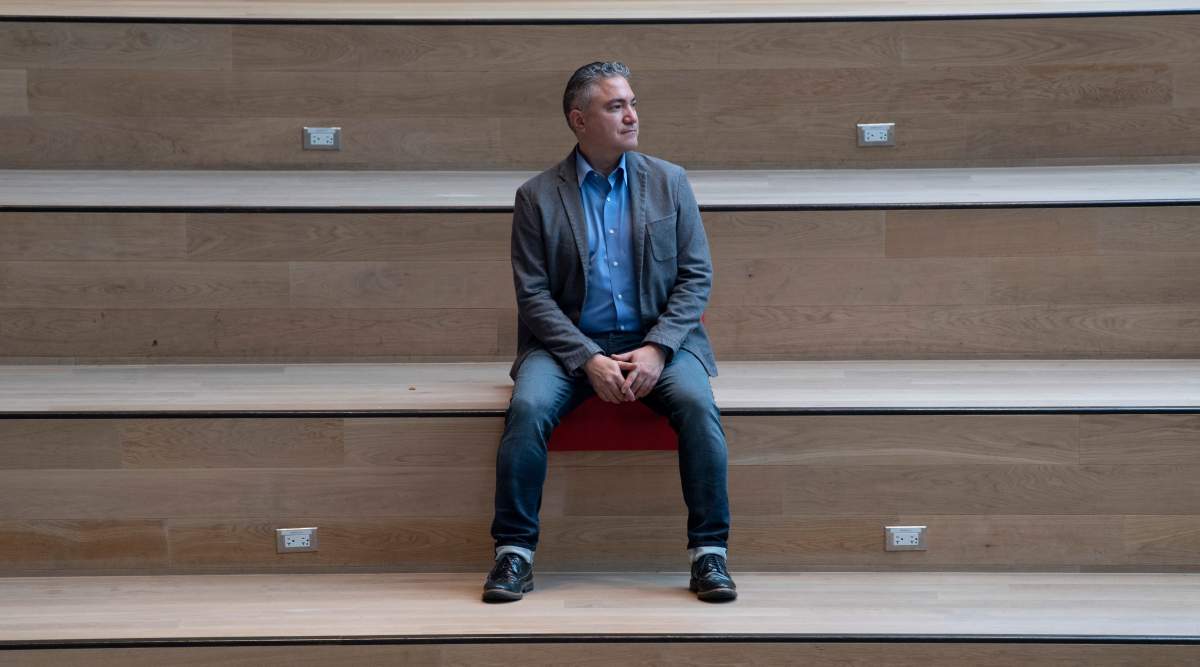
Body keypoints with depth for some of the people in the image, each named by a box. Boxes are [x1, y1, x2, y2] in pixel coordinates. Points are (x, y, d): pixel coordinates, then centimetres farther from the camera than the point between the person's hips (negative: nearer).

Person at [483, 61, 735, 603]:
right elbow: (533, 294, -4)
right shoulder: (537, 197, 1)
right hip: (570, 341, 0)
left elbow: (696, 275, 2)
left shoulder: (669, 182, 6)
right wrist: (589, 359, -17)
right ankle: (514, 553, -15)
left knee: (696, 402, -28)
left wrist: (657, 349, -13)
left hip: (657, 339, 1)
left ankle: (709, 553, -17)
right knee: (528, 406, -28)